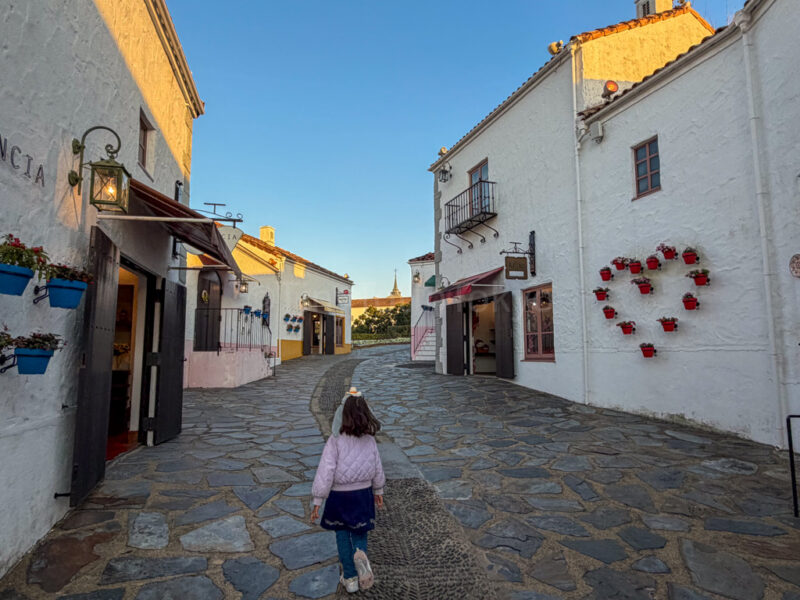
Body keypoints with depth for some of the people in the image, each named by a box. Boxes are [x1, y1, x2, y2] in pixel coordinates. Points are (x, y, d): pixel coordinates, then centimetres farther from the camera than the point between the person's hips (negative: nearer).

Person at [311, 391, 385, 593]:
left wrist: (317, 502, -9)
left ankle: (350, 578, 25)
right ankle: (360, 555, -11)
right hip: (363, 494, 2)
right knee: (359, 533, 19)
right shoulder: (370, 440, -7)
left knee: (343, 536, 18)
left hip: (339, 496, -2)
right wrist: (378, 491, 19)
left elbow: (325, 472, -17)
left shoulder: (335, 440, -18)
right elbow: (377, 469, 3)